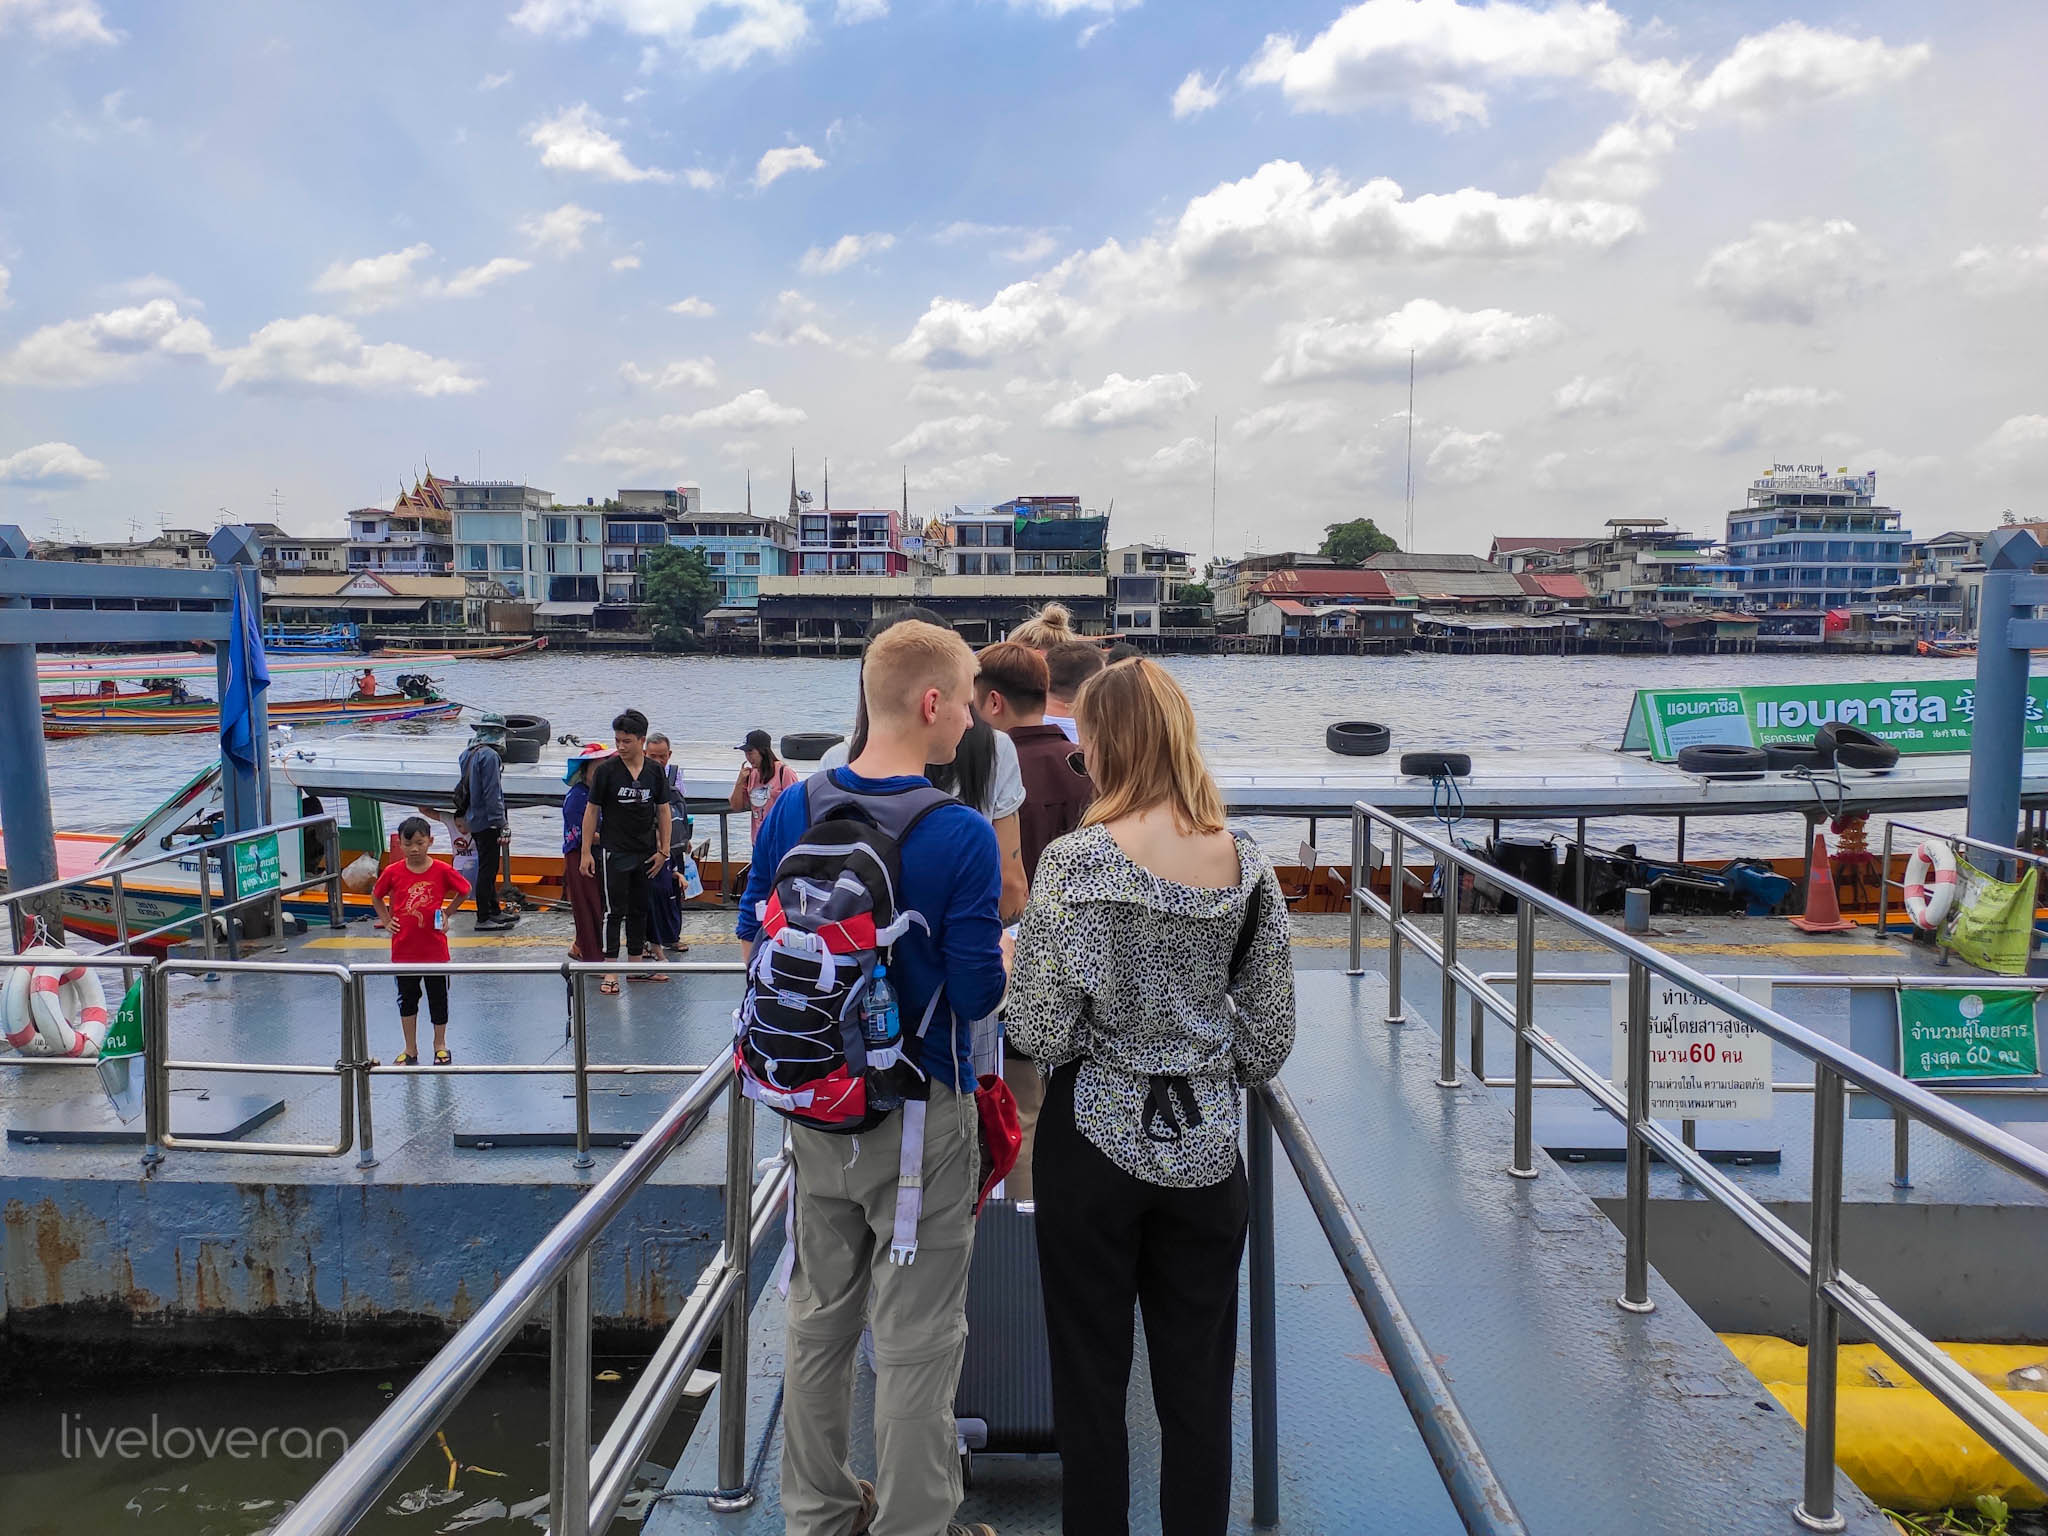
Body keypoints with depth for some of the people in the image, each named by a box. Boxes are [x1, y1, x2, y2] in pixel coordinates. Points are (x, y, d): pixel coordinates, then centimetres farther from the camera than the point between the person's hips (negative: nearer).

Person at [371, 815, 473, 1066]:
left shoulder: (442, 871, -10)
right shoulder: (393, 872, -6)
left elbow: (464, 891, 7)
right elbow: (376, 896, 12)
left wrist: (447, 913, 2)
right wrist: (387, 921, 3)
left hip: (435, 949, -1)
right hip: (404, 949, 1)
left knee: (438, 998, 10)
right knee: (407, 999, 11)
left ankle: (440, 1045, 27)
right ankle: (410, 1051, 23)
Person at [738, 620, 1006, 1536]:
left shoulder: (793, 808, -4)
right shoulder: (961, 835, -20)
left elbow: (755, 940, 7)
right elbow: (979, 993, -18)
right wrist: (1007, 950, 2)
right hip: (919, 1110, -6)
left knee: (820, 1314, 20)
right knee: (917, 1339, 9)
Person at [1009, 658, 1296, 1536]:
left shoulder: (1076, 861, -16)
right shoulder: (1246, 864, -4)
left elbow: (1043, 1031, -15)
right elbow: (1272, 1035, 2)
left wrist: (1013, 964, 4)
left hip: (1097, 1137, -3)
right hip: (1207, 1144, 3)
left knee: (1090, 1381, 12)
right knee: (1198, 1383, 15)